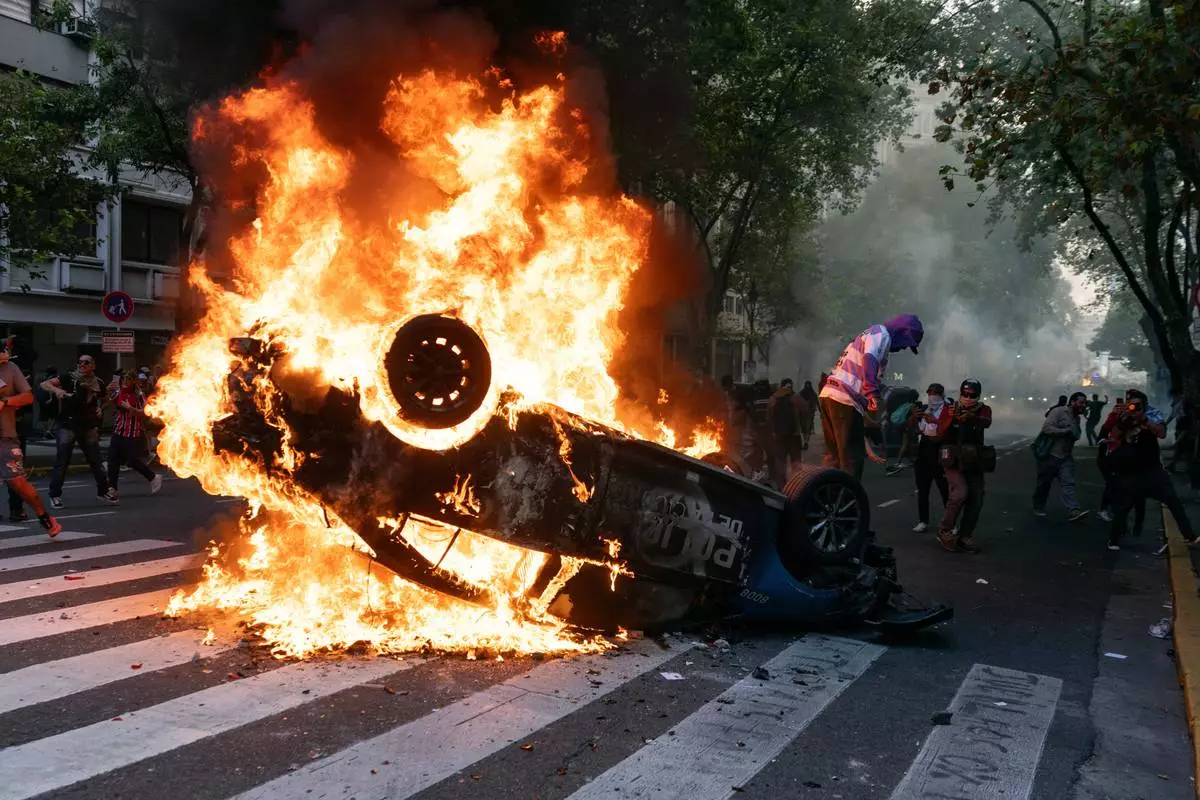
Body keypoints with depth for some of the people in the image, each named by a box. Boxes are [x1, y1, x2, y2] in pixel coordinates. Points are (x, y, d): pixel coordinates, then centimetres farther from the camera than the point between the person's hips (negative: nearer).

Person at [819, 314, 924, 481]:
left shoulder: (870, 334, 29)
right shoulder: (881, 334, 0)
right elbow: (869, 359, -20)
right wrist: (872, 393, -28)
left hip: (828, 394, 9)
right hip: (845, 399, -9)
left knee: (833, 456, 12)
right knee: (852, 458, -7)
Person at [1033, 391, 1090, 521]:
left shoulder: (1077, 418, 14)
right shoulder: (1059, 411, -11)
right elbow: (1046, 428, -23)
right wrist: (1067, 431, -23)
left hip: (1066, 457, 6)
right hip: (1050, 455, -6)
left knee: (1068, 483, -9)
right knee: (1044, 483, 7)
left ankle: (1073, 510, -21)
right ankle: (1038, 506, 26)